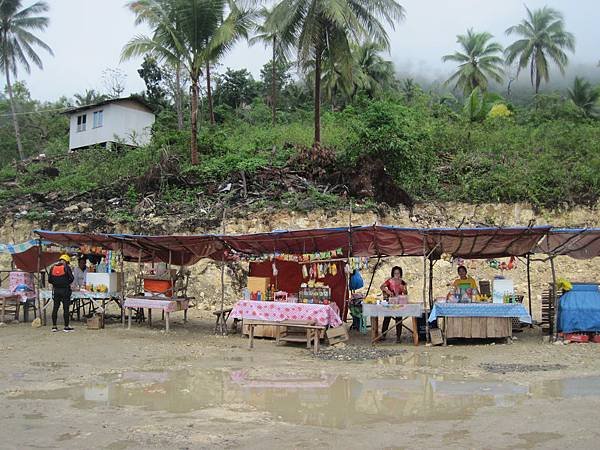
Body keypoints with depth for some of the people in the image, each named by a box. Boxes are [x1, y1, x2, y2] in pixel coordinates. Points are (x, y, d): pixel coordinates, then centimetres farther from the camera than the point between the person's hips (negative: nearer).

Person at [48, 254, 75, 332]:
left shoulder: (53, 268, 7)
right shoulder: (66, 267, -6)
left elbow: (49, 280, 8)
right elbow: (71, 278, -7)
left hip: (55, 290, 4)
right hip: (65, 290, -4)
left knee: (55, 308, 9)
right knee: (66, 308, -1)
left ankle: (54, 326, 11)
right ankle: (66, 327, 1)